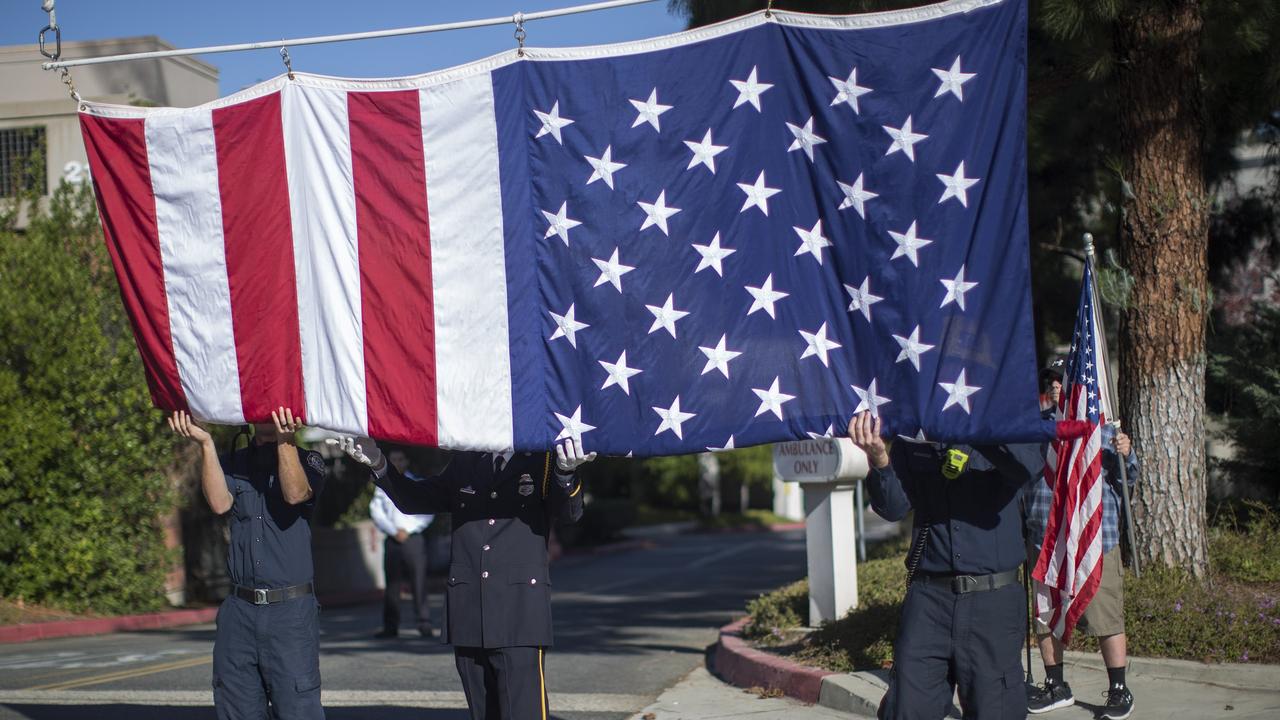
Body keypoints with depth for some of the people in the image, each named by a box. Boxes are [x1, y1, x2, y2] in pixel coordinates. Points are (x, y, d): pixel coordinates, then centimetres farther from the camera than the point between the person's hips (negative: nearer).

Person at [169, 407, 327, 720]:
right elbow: (220, 503, -7)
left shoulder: (308, 461, 5)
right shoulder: (233, 463, 13)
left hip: (291, 611, -3)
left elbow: (296, 493, -16)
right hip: (239, 609, 3)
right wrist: (206, 443, -12)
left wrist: (285, 439, -28)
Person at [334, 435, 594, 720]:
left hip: (519, 614, -4)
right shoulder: (463, 464, 15)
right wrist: (379, 465, 6)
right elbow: (414, 499, 23)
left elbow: (569, 513, -10)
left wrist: (565, 472, -32)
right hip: (468, 615, 4)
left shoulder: (541, 461, 3)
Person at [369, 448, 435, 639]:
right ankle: (390, 627, 3)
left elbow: (427, 514, 3)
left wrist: (407, 530, -7)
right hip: (391, 540, 2)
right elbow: (376, 512, 4)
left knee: (418, 580, -9)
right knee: (392, 583, 1)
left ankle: (424, 623, -9)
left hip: (413, 537, -2)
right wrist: (394, 531, -8)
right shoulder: (382, 486, 13)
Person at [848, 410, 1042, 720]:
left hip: (993, 600, -2)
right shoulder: (912, 443, 8)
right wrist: (879, 460, -24)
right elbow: (893, 507, -4)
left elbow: (1029, 467, -22)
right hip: (927, 595, 2)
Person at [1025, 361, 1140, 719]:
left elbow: (1129, 477, 1)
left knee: (1105, 616, -5)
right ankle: (1056, 687, 27)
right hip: (1044, 540, 4)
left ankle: (1119, 691, 6)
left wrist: (1126, 456, -19)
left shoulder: (1102, 427, 3)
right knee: (1045, 619, 12)